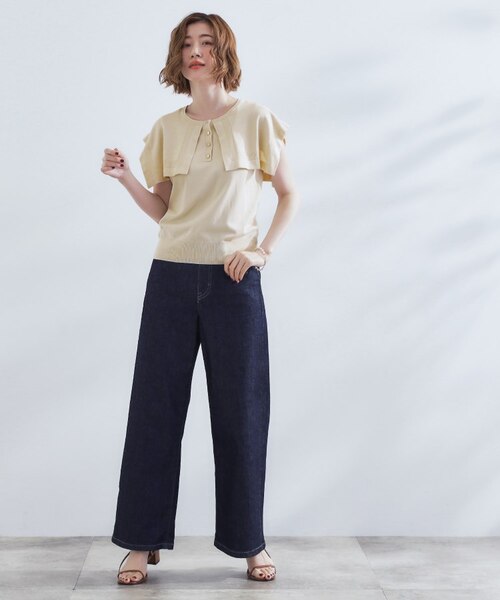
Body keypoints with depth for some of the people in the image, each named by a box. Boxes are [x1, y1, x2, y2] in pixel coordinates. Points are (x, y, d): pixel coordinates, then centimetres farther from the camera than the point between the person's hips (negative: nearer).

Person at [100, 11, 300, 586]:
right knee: (155, 406, 3)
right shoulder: (166, 129, 11)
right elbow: (163, 211, 12)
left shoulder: (255, 119, 2)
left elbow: (289, 195, 6)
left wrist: (263, 249, -6)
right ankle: (142, 541, 14)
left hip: (233, 279, -3)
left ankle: (249, 542, 16)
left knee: (241, 411, 2)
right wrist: (125, 178, -3)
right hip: (172, 276, 3)